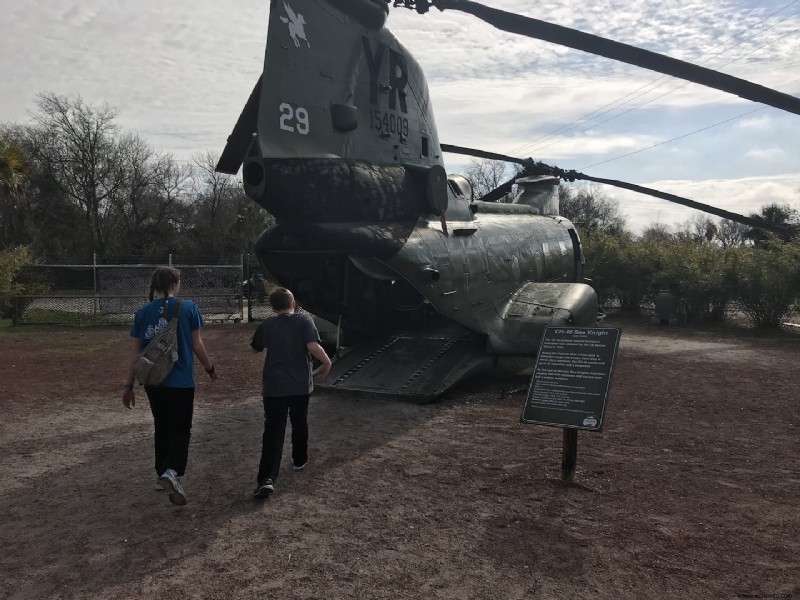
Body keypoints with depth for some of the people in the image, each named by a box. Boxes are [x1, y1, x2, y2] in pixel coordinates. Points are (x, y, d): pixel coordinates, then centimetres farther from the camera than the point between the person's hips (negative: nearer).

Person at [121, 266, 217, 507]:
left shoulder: (143, 313, 1)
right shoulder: (188, 308, -6)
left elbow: (135, 351, 2)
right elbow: (197, 345, -3)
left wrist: (128, 385, 8)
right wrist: (210, 368, 13)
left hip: (153, 381, 4)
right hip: (181, 381, -3)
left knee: (162, 427, 20)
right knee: (180, 429, 5)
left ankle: (162, 475, 29)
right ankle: (171, 472, -18)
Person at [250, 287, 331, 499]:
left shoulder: (266, 325, 1)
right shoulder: (304, 320, -8)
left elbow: (255, 348, 19)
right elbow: (313, 347, -20)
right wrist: (327, 363, -5)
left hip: (274, 386, 0)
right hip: (300, 384, 0)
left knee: (273, 431, -3)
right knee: (299, 423, 22)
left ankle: (266, 479, -15)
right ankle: (299, 460, 40)